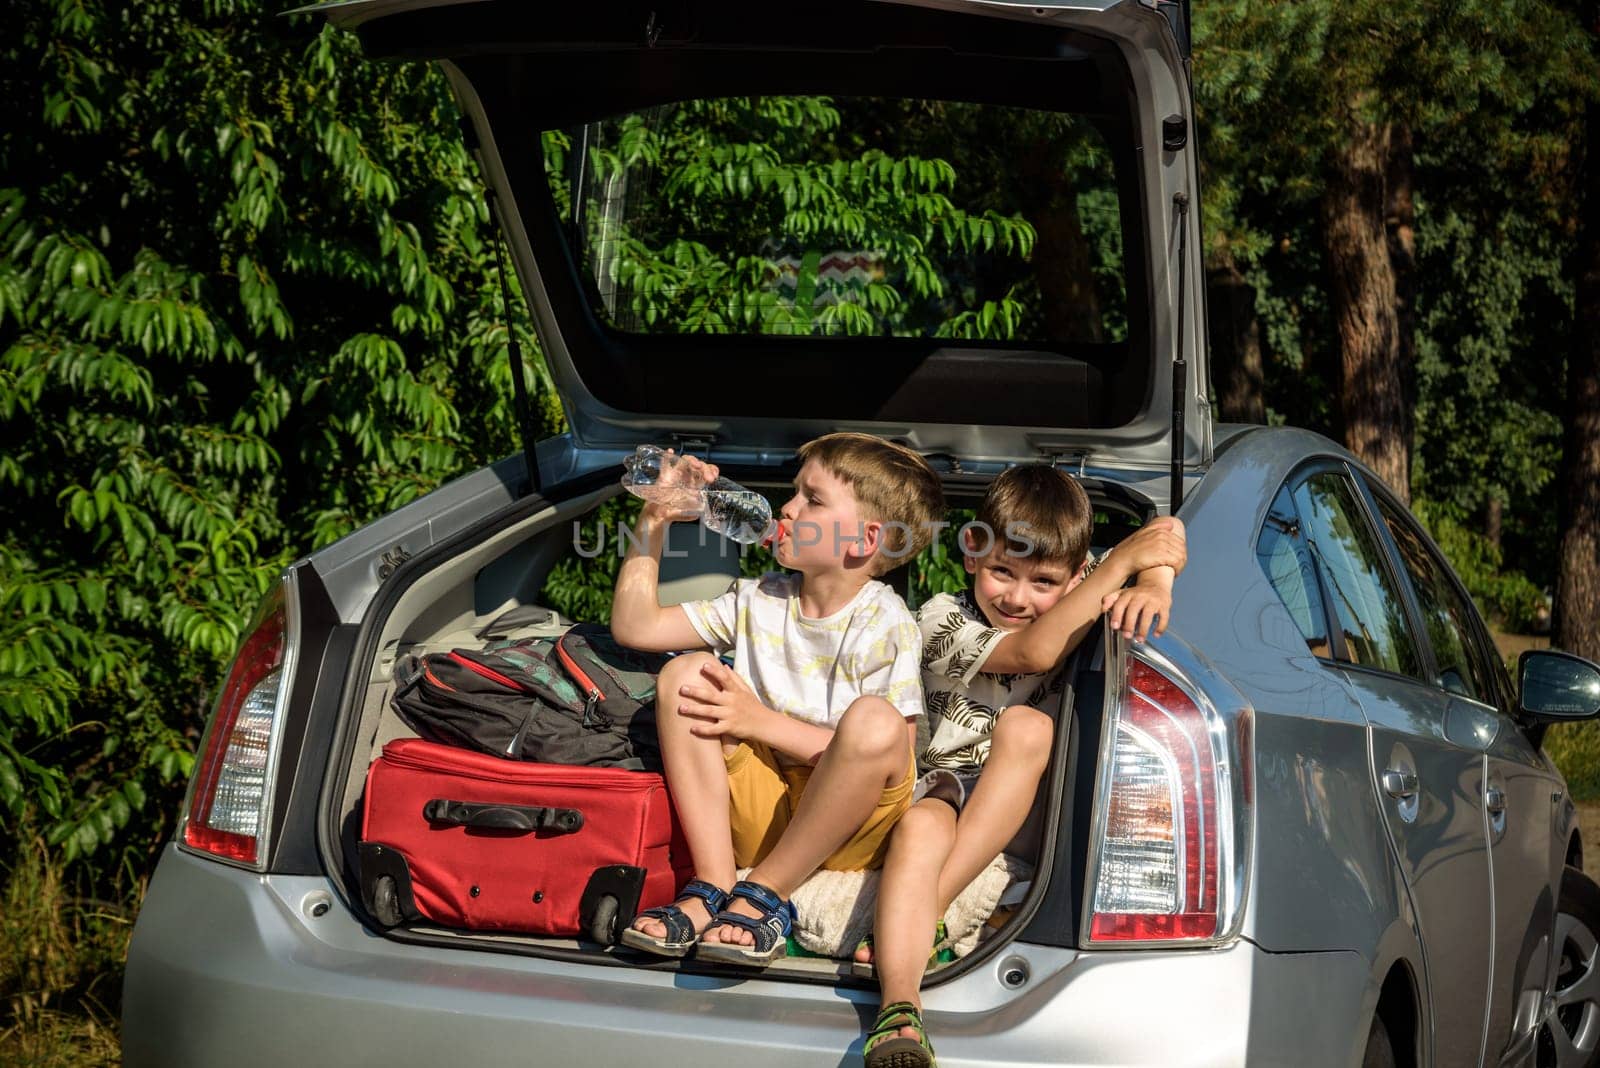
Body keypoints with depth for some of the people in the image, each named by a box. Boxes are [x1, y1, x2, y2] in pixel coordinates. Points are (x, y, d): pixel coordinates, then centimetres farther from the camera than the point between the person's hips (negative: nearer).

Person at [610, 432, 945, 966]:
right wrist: (655, 520, 6)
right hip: (759, 812, 5)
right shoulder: (759, 601, 11)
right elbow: (634, 626, 12)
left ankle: (765, 891, -21)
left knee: (874, 719, -35)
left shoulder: (887, 627, -8)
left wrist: (762, 721, -18)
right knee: (683, 674, -11)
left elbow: (891, 759, -17)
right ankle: (714, 884, -20)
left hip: (845, 830, -5)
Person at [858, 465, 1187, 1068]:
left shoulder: (1072, 605, 14)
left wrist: (1154, 585, -16)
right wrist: (1123, 560, -17)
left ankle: (927, 912, -32)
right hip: (950, 792, -2)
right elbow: (1034, 652, -16)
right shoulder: (943, 620, 2)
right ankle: (899, 1014, -57)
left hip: (1030, 811, 2)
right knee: (920, 827, -37)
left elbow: (1165, 542, 8)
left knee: (1024, 725, -30)